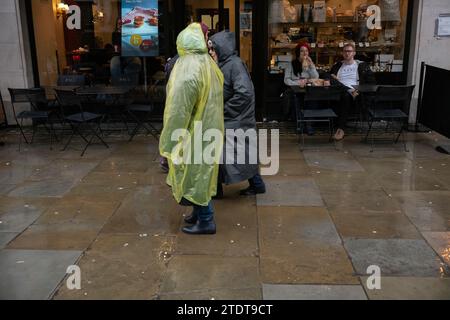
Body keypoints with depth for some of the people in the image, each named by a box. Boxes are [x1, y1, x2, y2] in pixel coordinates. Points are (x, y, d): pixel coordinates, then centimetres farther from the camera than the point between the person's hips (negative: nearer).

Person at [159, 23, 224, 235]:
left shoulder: (187, 71, -22)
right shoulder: (209, 65, 5)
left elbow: (178, 111, -23)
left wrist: (169, 142, -16)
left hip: (194, 133, -9)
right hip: (207, 130, 9)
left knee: (194, 175, 2)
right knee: (200, 173, 19)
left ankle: (206, 221, 11)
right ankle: (200, 212, 32)